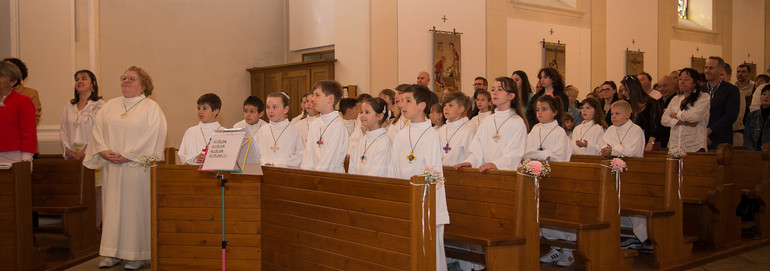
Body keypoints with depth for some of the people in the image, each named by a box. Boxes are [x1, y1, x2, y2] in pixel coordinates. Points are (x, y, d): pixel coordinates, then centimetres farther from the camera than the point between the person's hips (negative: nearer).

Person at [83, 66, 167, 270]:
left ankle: (139, 255, 5)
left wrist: (127, 156, -16)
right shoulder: (109, 106, 16)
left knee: (136, 208, -2)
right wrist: (103, 151, -8)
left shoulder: (151, 108, -2)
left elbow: (151, 138, -12)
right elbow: (97, 129, 10)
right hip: (111, 167, 5)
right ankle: (113, 253, 13)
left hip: (137, 167, -5)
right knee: (112, 207, 6)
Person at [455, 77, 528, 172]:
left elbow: (514, 154, -9)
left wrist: (495, 164, -24)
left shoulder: (518, 122, 2)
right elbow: (477, 150, 11)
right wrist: (469, 162, -9)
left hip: (508, 171, -4)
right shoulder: (487, 121, 18)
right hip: (485, 171, 4)